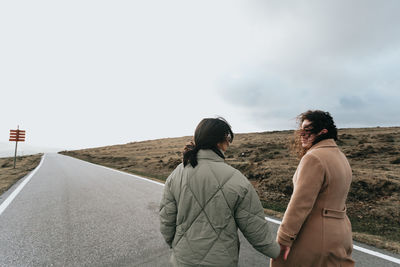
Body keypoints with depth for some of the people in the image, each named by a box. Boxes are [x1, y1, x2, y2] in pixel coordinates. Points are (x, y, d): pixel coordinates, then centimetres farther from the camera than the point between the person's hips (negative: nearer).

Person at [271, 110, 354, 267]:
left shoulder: (314, 157, -20)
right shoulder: (340, 156, 11)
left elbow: (300, 203, -24)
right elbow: (334, 198, 15)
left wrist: (284, 239, -18)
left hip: (314, 239, -8)